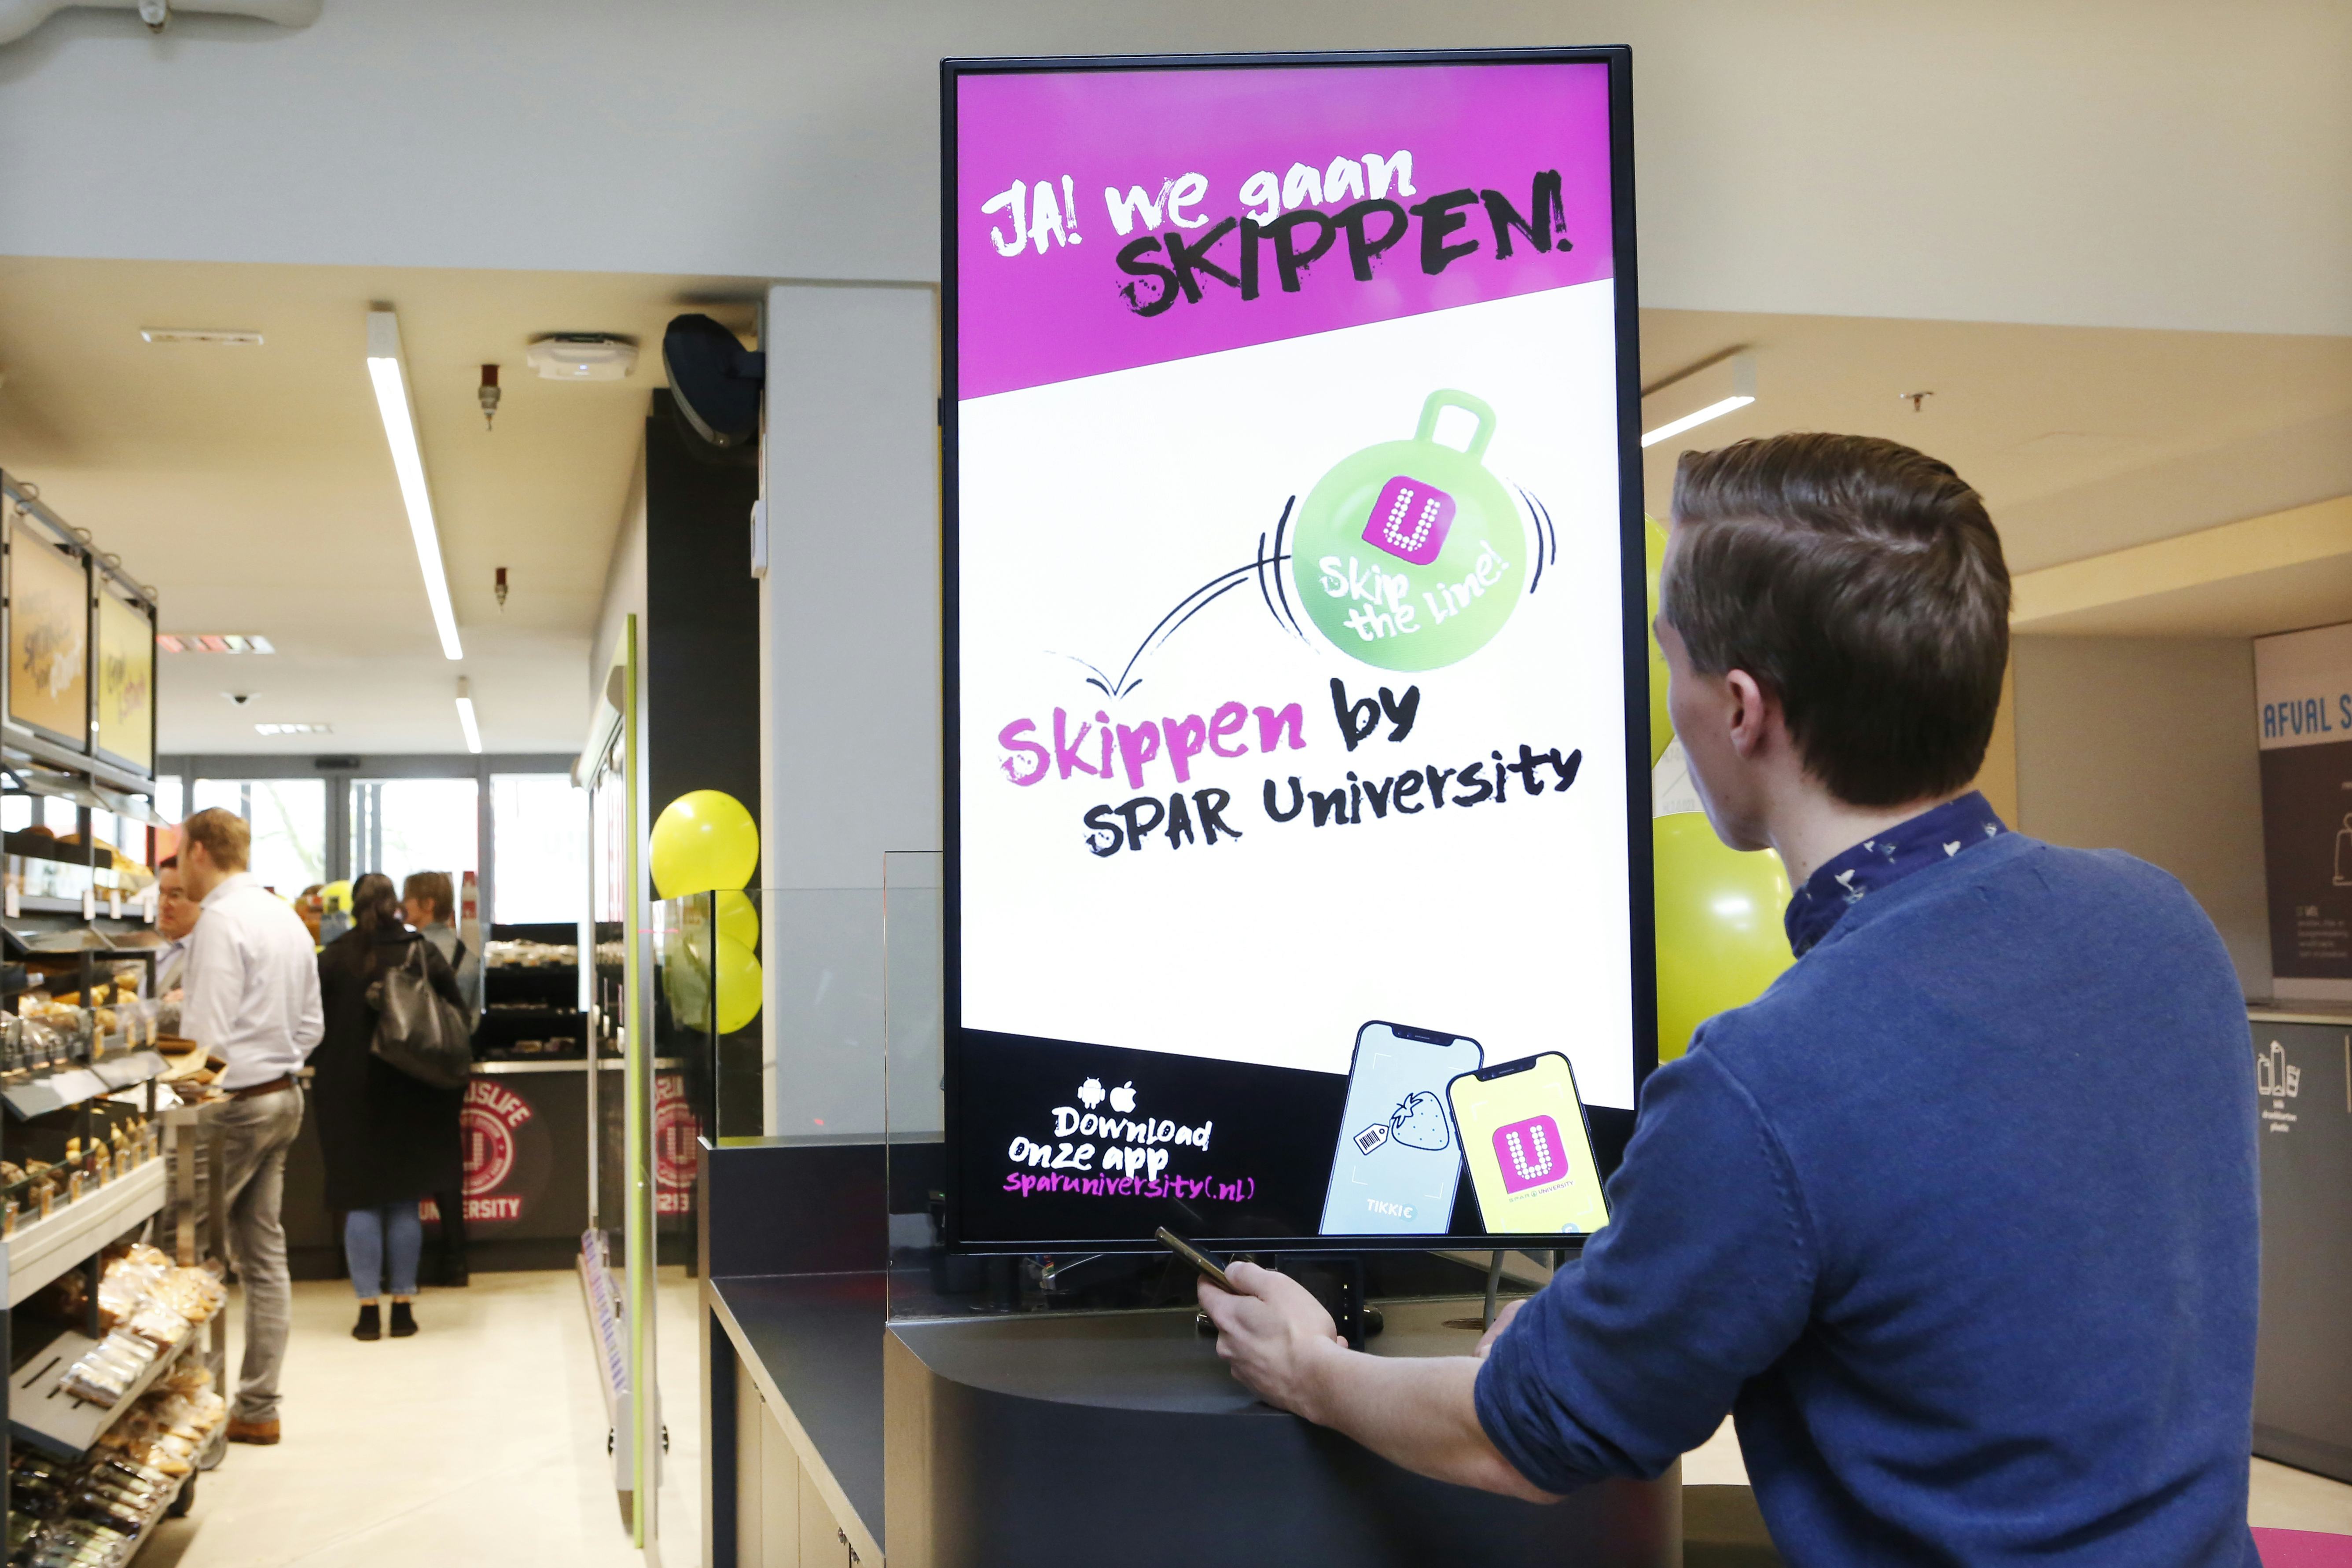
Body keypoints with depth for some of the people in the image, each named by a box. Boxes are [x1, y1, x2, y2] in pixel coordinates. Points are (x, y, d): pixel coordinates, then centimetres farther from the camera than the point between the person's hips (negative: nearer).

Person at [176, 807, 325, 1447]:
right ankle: (258, 1407, 13)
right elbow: (310, 1026, 18)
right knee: (263, 1253, 9)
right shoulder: (286, 918, 14)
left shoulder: (221, 921, -14)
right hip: (283, 1096, 9)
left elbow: (203, 1034, -19)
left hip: (235, 1102, -9)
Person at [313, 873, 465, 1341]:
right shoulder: (424, 953, -3)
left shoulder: (335, 958, -6)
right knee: (405, 1201, 8)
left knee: (361, 1201, 5)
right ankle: (403, 1305, 10)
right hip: (412, 1093, 1)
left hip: (350, 1092, -1)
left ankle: (369, 1307, 2)